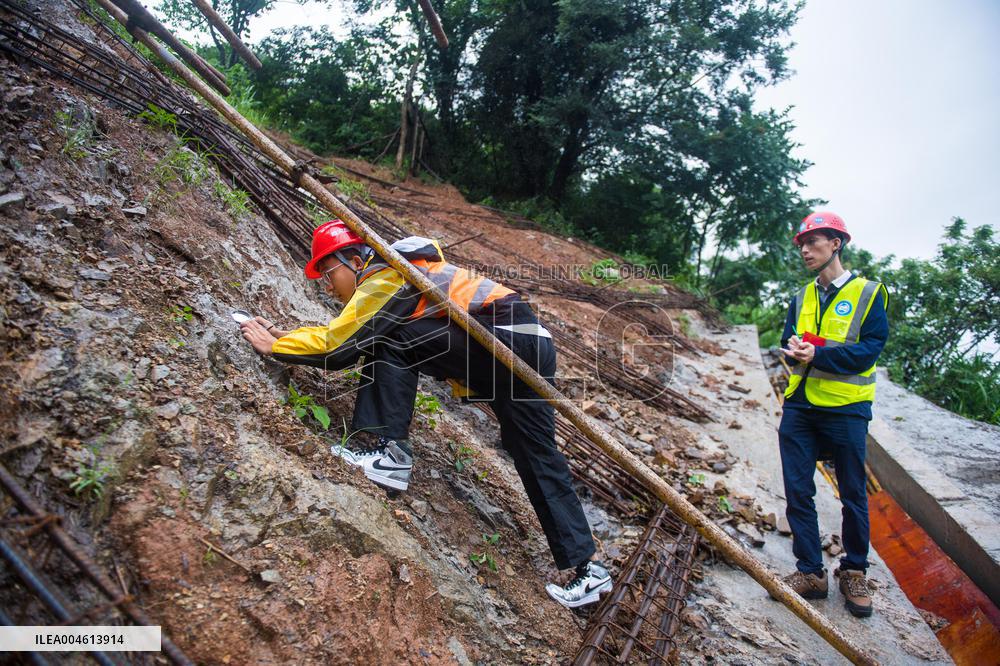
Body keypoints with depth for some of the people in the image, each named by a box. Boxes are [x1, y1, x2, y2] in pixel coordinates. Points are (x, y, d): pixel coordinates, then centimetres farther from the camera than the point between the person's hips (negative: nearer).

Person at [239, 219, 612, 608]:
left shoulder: (386, 278, -6)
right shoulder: (391, 275, 23)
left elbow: (340, 348, -9)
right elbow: (344, 336, 26)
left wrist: (274, 346, 3)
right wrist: (287, 336, 21)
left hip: (509, 338, -10)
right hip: (530, 343, 10)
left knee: (390, 341, -10)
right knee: (538, 460, 10)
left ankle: (387, 449, -10)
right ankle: (586, 566, 14)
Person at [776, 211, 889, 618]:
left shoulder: (868, 293, -2)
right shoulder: (802, 299, 13)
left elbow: (872, 346, -12)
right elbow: (789, 343, 7)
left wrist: (818, 355, -22)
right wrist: (795, 350, -16)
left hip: (846, 408, -4)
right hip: (800, 406, 5)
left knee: (853, 495, 8)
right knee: (798, 492, 5)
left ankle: (854, 573, 25)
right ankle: (810, 572, 17)